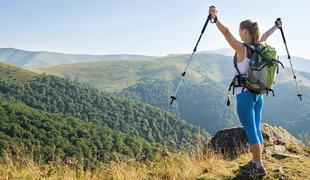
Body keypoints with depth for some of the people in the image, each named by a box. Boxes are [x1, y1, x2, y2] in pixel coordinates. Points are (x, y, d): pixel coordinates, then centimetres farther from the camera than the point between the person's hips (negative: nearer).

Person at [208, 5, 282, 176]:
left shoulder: (241, 48, -13)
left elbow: (226, 33, -28)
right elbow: (264, 36, 27)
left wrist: (215, 19, -41)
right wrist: (276, 26, 46)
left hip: (245, 94, -7)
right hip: (258, 94, 7)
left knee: (251, 132, 0)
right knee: (256, 130, 15)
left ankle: (259, 167, 6)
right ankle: (255, 162, 25)